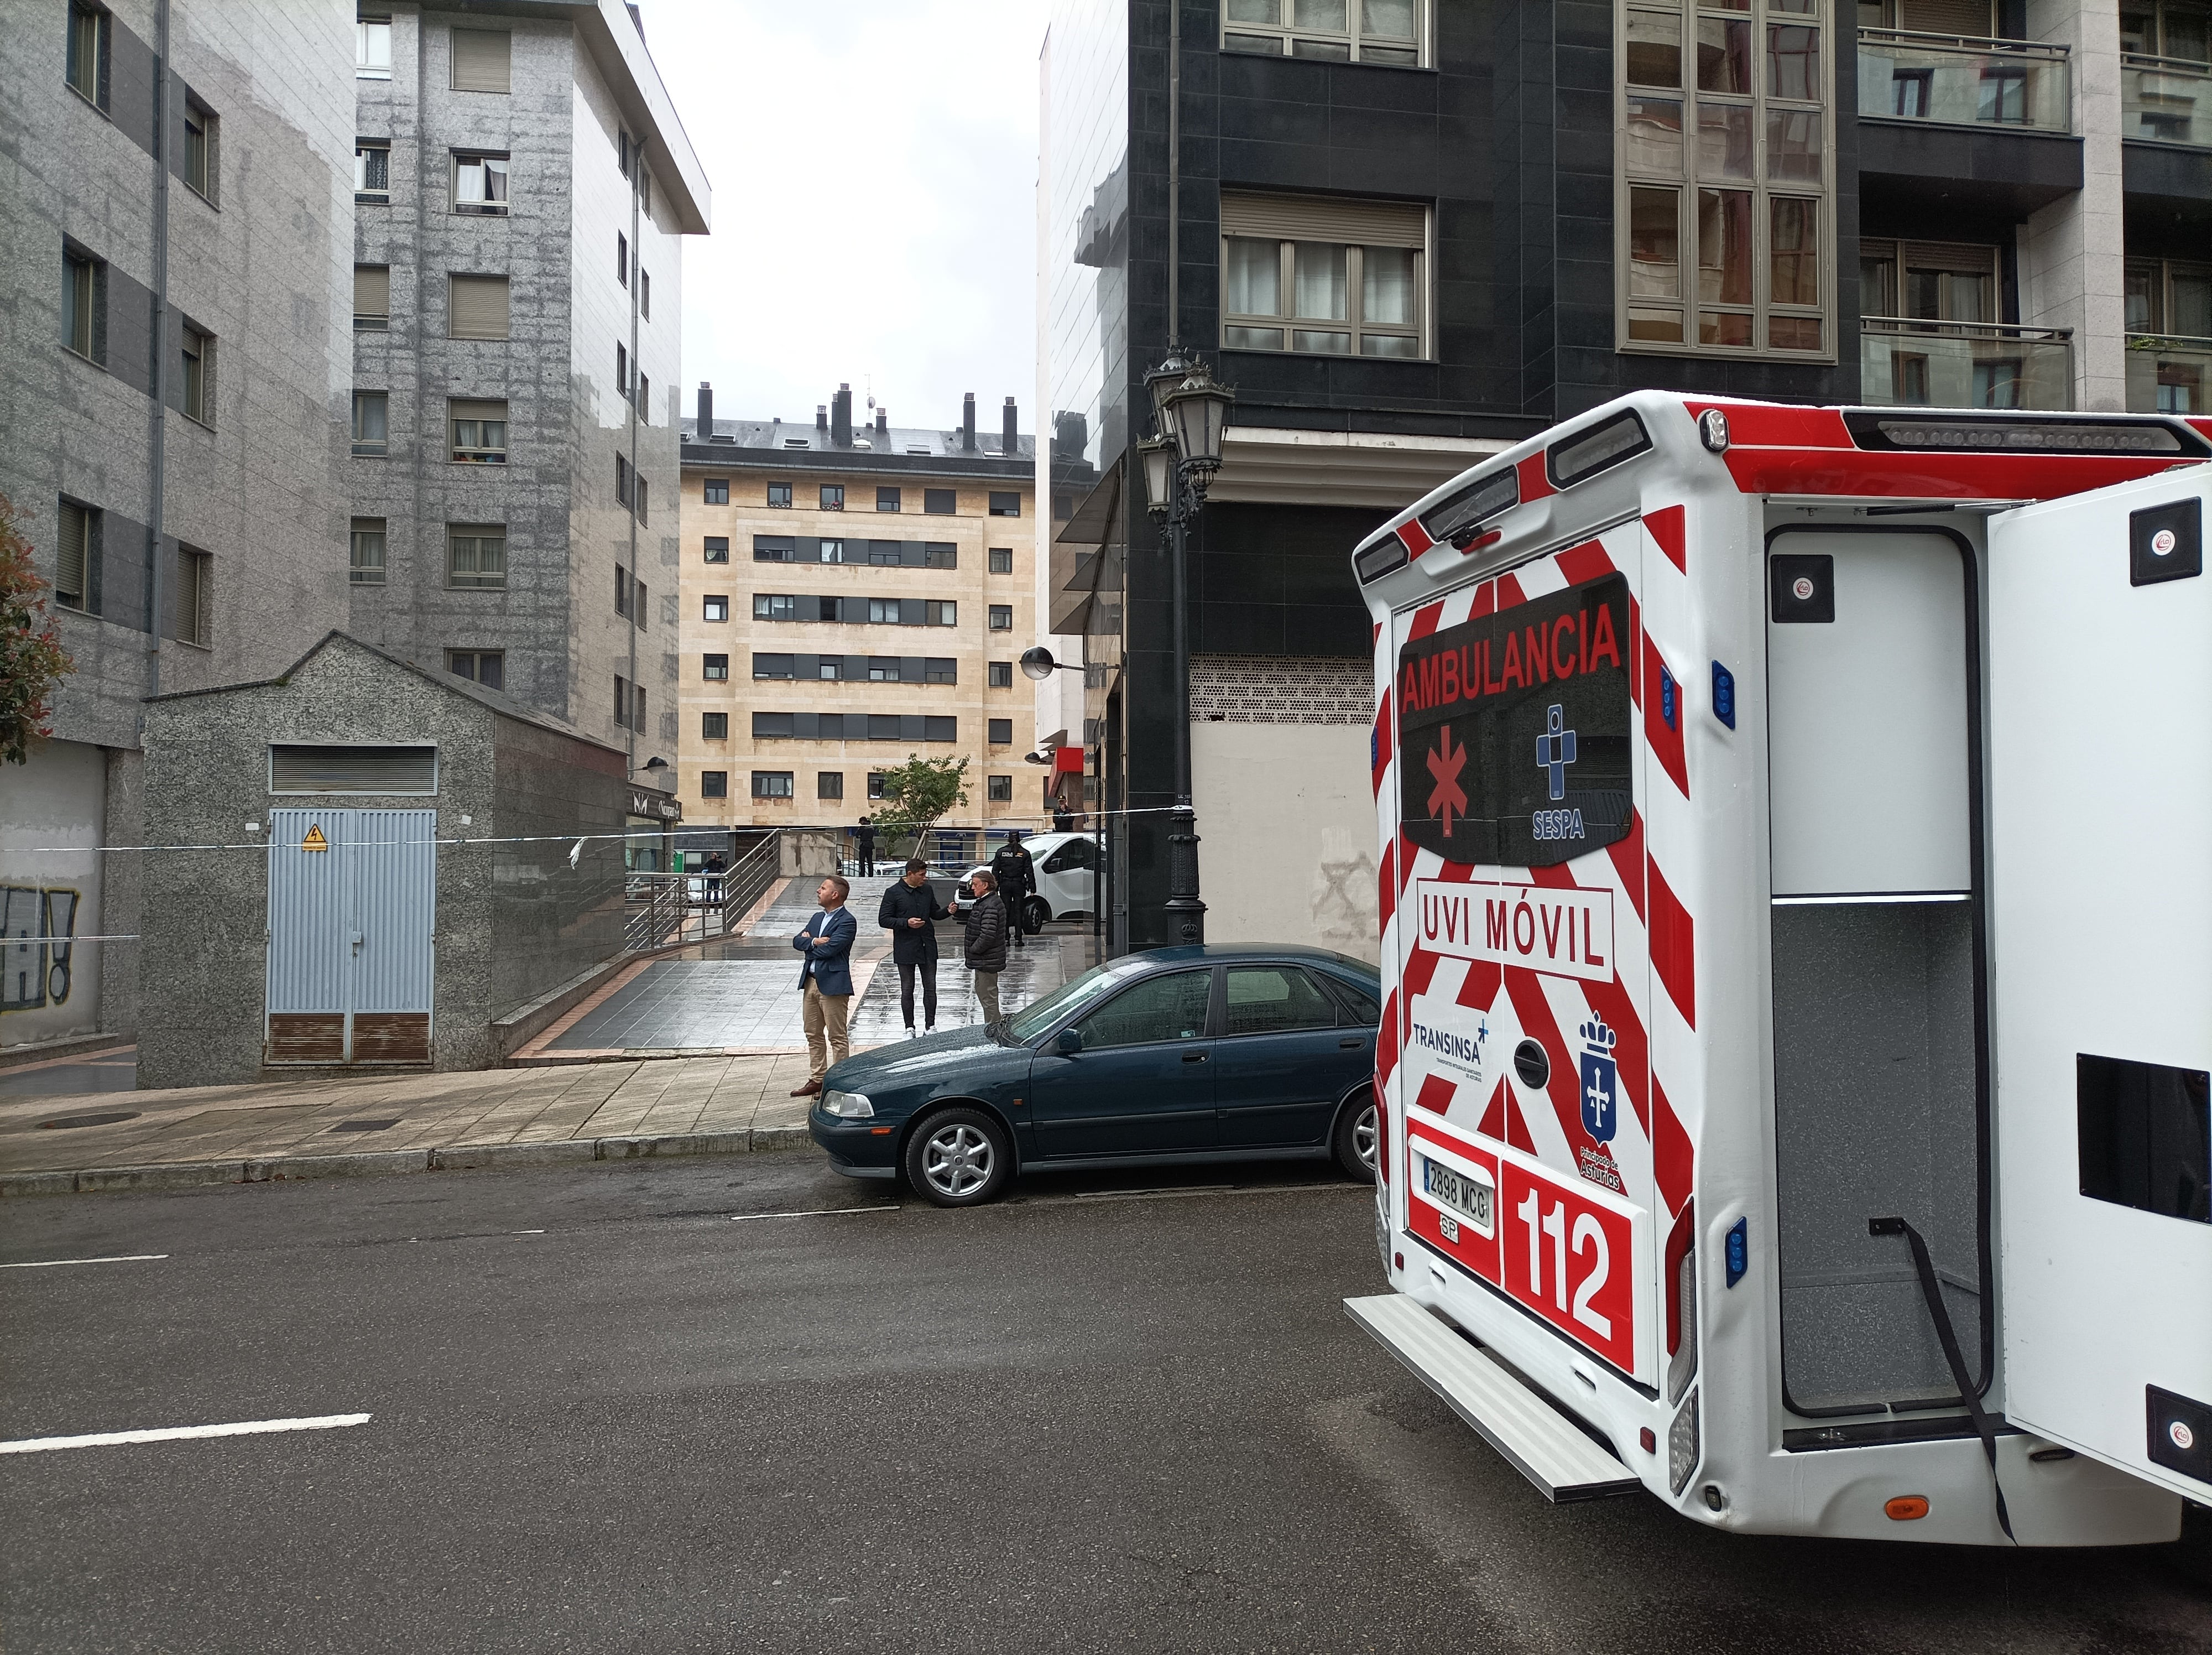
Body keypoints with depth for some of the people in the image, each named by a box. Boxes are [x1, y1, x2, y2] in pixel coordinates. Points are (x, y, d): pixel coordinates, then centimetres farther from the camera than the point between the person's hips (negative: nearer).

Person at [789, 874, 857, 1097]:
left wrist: (808, 943, -3)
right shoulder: (818, 918, 16)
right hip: (811, 982, 9)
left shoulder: (847, 922, -12)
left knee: (837, 1037, -1)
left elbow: (829, 949, -21)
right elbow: (797, 941, 8)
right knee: (814, 1035, 15)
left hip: (833, 984, -9)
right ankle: (818, 1080, 24)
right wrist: (814, 942, -12)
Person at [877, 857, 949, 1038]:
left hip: (928, 947, 4)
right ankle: (910, 1028, 14)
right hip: (906, 949, -4)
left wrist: (947, 911, -2)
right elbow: (883, 920, -8)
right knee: (907, 990, 5)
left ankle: (930, 1026, 15)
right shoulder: (894, 893, -7)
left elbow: (935, 913, 19)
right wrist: (906, 923, -19)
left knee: (930, 988, 5)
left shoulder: (927, 891, 8)